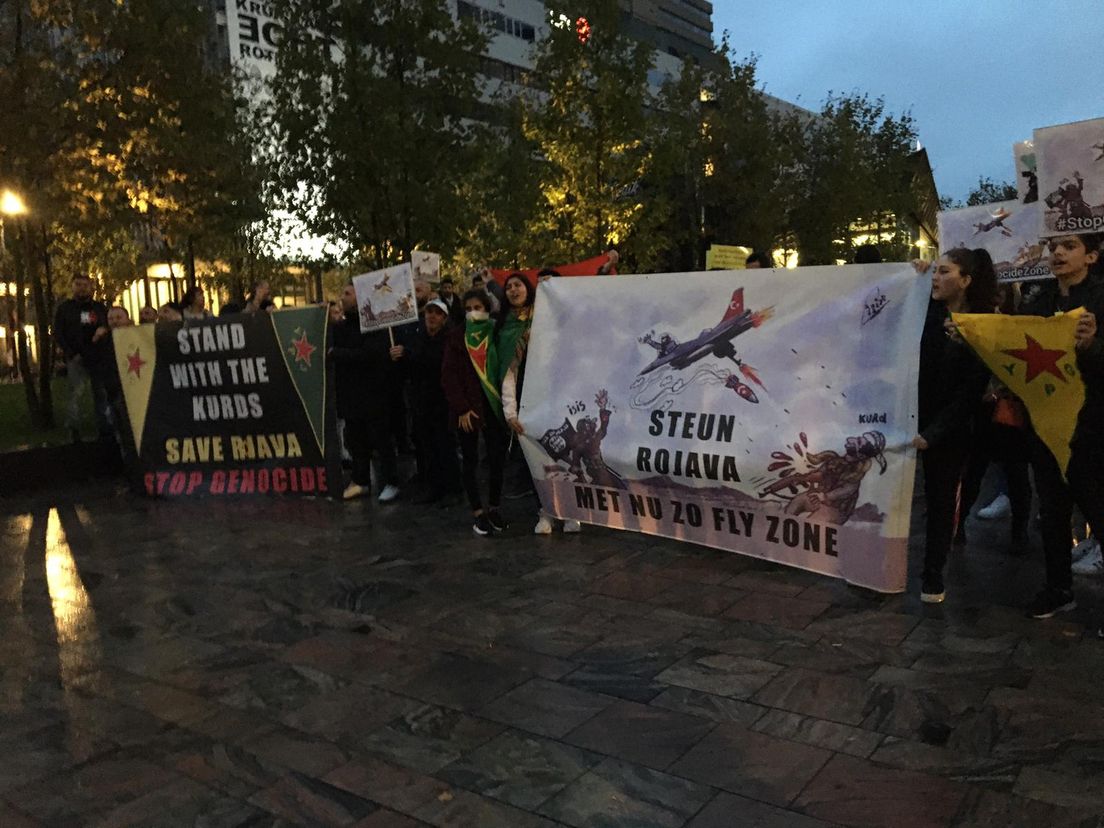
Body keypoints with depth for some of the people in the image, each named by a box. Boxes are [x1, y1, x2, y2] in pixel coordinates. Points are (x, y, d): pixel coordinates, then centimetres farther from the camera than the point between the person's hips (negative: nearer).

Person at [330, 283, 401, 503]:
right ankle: (361, 481, 26)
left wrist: (335, 353, -18)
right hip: (350, 394, 7)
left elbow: (368, 354, -24)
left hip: (372, 394, -6)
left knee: (381, 440, 3)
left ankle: (390, 483, 13)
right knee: (355, 441, 14)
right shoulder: (340, 326, 11)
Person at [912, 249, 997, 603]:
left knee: (941, 498, 10)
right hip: (906, 417, 2)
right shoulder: (924, 309, 1)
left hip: (949, 428, -2)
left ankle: (933, 575, 22)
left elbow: (972, 390, -10)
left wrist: (933, 432, -17)